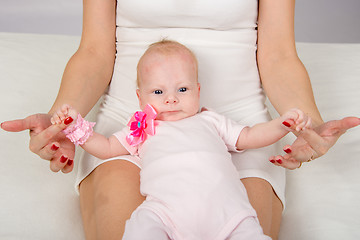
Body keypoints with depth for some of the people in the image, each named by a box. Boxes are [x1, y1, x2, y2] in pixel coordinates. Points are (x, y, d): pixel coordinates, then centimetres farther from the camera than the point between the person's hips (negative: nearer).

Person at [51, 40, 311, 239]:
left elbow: (249, 137, 34)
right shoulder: (141, 129, 32)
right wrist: (77, 126, 18)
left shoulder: (210, 121, 34)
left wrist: (282, 123, 18)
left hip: (224, 206, 2)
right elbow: (106, 148, 32)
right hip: (166, 207, -1)